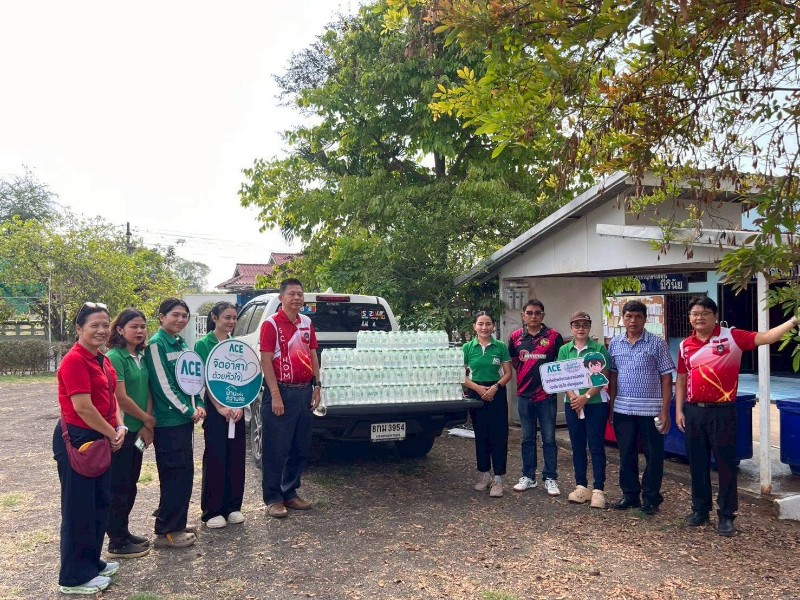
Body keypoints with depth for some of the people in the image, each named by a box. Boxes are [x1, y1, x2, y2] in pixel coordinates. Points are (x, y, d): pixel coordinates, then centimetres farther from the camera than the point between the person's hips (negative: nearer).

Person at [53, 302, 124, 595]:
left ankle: (92, 562, 33)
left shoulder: (102, 360, 10)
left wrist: (120, 427, 1)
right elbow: (83, 407, -22)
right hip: (76, 440, -9)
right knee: (79, 508, 2)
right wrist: (112, 434, -12)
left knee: (101, 503, 17)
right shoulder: (74, 360, -19)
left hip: (100, 439, 9)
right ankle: (74, 577, 16)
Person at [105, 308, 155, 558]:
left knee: (130, 484, 16)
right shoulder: (114, 357, -15)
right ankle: (117, 543, 12)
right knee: (119, 487, 1)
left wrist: (146, 426, -3)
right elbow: (121, 397, -19)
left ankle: (124, 532, 29)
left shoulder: (142, 357, 9)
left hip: (138, 430, 8)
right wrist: (148, 420, -8)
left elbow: (148, 392, 7)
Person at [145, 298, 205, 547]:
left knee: (185, 473, 13)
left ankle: (177, 525, 25)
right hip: (167, 421, -8)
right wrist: (189, 411, -11)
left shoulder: (181, 343, 12)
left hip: (184, 419, 8)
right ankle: (165, 532, 9)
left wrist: (198, 405, 2)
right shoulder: (156, 344, -13)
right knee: (174, 475, -3)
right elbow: (163, 385, -16)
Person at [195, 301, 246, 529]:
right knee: (215, 459, 1)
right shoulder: (203, 344, -3)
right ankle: (212, 511, 11)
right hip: (214, 408, -4)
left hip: (237, 408, 5)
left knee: (236, 458, 8)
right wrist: (220, 407, -14)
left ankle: (233, 507, 20)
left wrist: (240, 406, -4)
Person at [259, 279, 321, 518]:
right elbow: (266, 362, -12)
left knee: (301, 447, 13)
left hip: (304, 391, 7)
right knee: (276, 449, 1)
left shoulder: (307, 323, 11)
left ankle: (290, 493, 26)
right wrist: (275, 395, -17)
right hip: (281, 391, -7)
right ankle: (272, 498, 12)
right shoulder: (271, 324, -8)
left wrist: (316, 386, 10)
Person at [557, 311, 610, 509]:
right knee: (577, 446, 9)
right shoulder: (565, 350, 7)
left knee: (596, 446, 0)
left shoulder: (599, 348, -3)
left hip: (596, 403, -3)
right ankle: (581, 487, 19)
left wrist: (586, 397, -16)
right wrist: (573, 397, -13)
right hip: (572, 404, 3)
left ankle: (598, 489, 6)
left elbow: (602, 378, -7)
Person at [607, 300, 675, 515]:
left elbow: (666, 378, -4)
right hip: (623, 409, 3)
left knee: (653, 455, 6)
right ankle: (630, 495, 25)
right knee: (626, 454, 11)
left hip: (650, 409, -3)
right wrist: (611, 406, 8)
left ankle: (651, 498, 20)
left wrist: (665, 411, -9)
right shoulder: (615, 344, 6)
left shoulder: (657, 343, -4)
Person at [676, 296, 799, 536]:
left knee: (725, 464, 5)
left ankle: (726, 516, 16)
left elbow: (765, 338, -14)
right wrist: (679, 410, 7)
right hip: (693, 412, 4)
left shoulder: (731, 336, -4)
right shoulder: (685, 345, 7)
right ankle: (700, 509, 28)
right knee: (697, 464, 13)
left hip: (722, 411, -4)